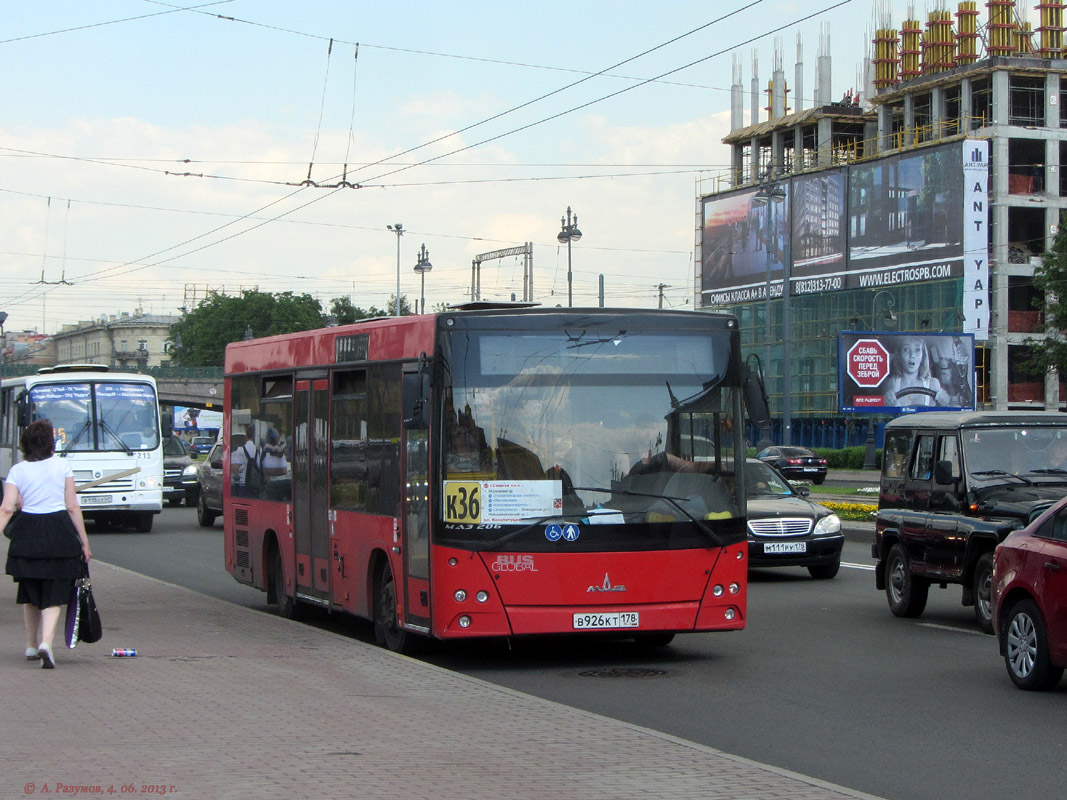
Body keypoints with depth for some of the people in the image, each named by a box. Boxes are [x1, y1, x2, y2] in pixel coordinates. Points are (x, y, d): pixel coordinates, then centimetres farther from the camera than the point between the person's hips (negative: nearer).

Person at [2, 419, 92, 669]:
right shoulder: (62, 465, -1)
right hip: (59, 532, -2)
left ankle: (31, 646, 27)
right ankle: (46, 642, -21)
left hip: (27, 532, 2)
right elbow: (72, 506, -2)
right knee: (53, 596, 1)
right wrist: (84, 541, 2)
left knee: (30, 595, 18)